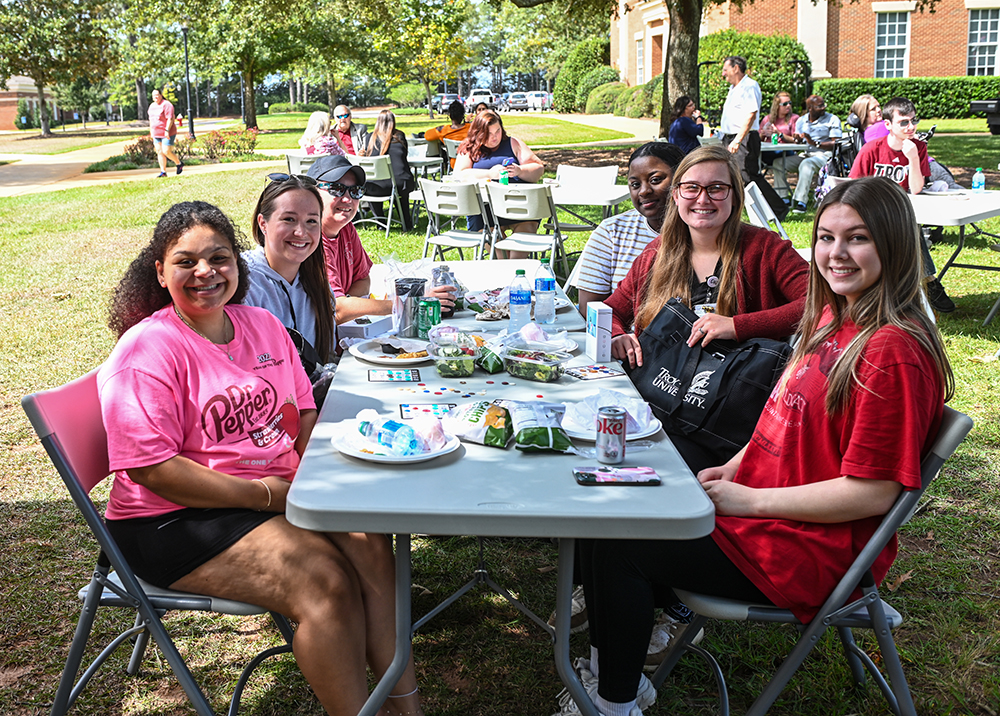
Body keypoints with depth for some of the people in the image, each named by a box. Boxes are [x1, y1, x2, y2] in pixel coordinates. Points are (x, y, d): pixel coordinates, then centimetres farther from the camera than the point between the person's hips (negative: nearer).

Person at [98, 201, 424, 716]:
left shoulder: (262, 325, 10)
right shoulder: (146, 352, -13)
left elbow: (302, 411, 16)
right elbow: (152, 469, -19)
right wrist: (265, 494, -19)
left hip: (277, 493, 7)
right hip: (176, 521, -6)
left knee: (369, 542, -17)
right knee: (324, 581, -24)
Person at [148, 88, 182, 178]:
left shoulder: (166, 105, -12)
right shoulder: (152, 106, 14)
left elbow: (170, 119, -19)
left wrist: (167, 131, -25)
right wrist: (151, 132, 18)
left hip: (167, 133, -8)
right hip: (156, 134, 8)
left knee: (167, 151, -11)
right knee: (159, 152, 3)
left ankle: (179, 164, 13)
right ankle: (163, 171, 6)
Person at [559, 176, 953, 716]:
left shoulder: (894, 352, -23)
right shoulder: (833, 316, 6)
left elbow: (871, 492, -24)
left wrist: (747, 499, -18)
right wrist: (733, 469, 3)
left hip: (812, 548, -9)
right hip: (754, 500, 9)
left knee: (613, 546, -11)